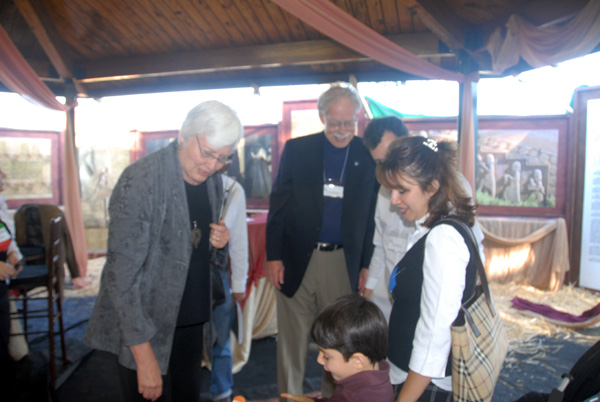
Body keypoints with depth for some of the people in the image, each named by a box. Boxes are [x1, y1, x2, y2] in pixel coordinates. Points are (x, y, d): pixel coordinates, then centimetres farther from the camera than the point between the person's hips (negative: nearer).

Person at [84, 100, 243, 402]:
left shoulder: (214, 183, 2)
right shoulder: (139, 182, -19)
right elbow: (122, 274, -19)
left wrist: (218, 243, -8)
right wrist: (144, 355, -18)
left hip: (191, 323, 6)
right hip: (142, 329, -6)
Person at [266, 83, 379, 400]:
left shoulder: (368, 157, 1)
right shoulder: (296, 150, 1)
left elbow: (371, 216, 3)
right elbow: (278, 205, 1)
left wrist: (366, 265, 2)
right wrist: (273, 256, -3)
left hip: (343, 263, 1)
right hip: (296, 260, 0)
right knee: (292, 339, 11)